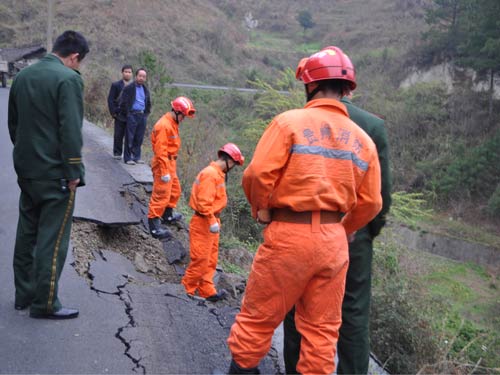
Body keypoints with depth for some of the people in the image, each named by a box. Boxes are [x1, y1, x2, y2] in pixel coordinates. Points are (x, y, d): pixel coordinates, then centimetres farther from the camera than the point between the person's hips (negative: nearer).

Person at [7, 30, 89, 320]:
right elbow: (71, 130, -19)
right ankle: (45, 303, 7)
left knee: (27, 233, 16)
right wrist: (74, 173, -13)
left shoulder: (23, 76, 11)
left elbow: (13, 123, 18)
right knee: (53, 239, 0)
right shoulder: (69, 79, -14)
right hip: (55, 174, -8)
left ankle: (24, 294, 27)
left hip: (26, 170, 8)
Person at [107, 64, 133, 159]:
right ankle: (117, 153, 14)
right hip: (120, 115, -1)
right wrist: (113, 112, -6)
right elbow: (110, 100, 2)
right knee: (118, 135, 3)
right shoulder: (115, 85, 4)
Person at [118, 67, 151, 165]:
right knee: (129, 138, -2)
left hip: (142, 116, 6)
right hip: (132, 115, -5)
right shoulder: (128, 88, -4)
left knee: (139, 138, 8)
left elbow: (148, 103, 27)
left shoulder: (145, 89, 15)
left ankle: (137, 157, 17)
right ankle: (127, 158, 4)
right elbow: (122, 103, -5)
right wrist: (125, 114, -5)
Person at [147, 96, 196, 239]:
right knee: (161, 195, -7)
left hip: (170, 162, 10)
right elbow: (161, 151, -23)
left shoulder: (173, 123, 10)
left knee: (175, 190, 23)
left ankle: (168, 214, 41)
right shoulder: (163, 125, -21)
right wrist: (165, 171, -24)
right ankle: (154, 225, -2)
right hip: (163, 164, -10)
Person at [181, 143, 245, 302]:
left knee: (210, 259, 14)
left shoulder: (217, 173, 12)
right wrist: (212, 221, -24)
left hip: (210, 220, 11)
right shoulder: (210, 174, -20)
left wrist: (215, 219, 16)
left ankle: (207, 291, 22)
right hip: (204, 222, -11)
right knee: (200, 259, -3)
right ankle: (187, 290, 10)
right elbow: (204, 201, -25)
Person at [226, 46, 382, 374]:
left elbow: (258, 174, -15)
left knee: (257, 318, 12)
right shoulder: (363, 139, 6)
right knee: (322, 329, 16)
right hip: (334, 240, 4)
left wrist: (261, 209, 4)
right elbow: (370, 203, 6)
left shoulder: (290, 121, -7)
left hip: (288, 235, -4)